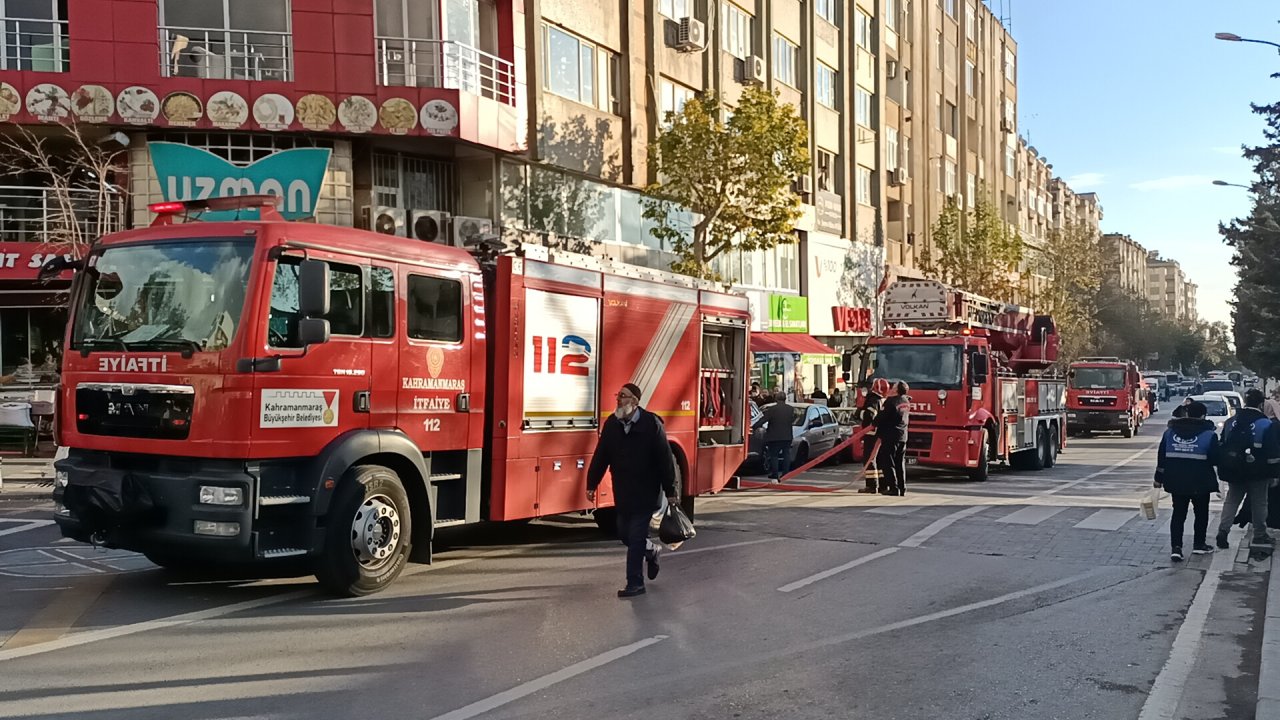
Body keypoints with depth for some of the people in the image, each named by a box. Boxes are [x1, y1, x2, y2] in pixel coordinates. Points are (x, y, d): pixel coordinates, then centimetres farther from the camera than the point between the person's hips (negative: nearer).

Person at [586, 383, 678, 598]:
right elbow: (601, 456, 8)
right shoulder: (611, 424, 2)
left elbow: (665, 459, -11)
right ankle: (651, 551, 41)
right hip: (622, 493, 5)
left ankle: (635, 584, 6)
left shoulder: (651, 423, -13)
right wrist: (591, 484, 7)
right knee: (624, 534, 13)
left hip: (646, 493, -5)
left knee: (636, 537, -3)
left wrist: (670, 491, -10)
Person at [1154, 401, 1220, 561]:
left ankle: (1176, 547, -4)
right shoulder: (1209, 435, -10)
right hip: (1200, 483, -3)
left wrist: (1159, 478, 12)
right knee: (1201, 512, 17)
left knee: (1178, 513, 8)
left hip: (1176, 482, 3)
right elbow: (1215, 459, -9)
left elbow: (1161, 457, 5)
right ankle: (1199, 544, 26)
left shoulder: (1170, 432, 2)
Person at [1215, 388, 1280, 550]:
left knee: (1231, 501, 10)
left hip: (1234, 472, 3)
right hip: (1258, 474, -3)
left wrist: (1223, 470, 17)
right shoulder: (1266, 425, -11)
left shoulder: (1230, 422, 4)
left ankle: (1223, 530, -4)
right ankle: (1260, 535, 19)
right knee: (1259, 503, 10)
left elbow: (1222, 448, 10)